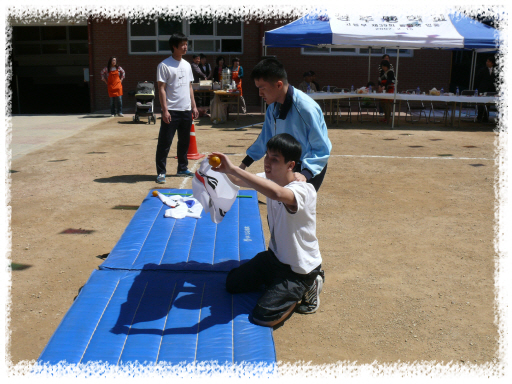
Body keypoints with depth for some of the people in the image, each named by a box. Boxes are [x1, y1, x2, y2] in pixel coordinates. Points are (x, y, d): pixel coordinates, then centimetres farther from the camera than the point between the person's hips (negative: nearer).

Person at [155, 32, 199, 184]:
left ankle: (182, 168, 27)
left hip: (186, 110, 7)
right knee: (165, 142, -4)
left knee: (184, 141, 14)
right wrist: (165, 110, -16)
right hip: (171, 111, -7)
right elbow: (161, 89, -10)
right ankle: (161, 172, 3)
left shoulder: (187, 65, 14)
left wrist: (194, 106, 14)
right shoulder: (164, 65, -7)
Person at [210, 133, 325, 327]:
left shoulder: (304, 191, -33)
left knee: (263, 317, -15)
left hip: (300, 267, -8)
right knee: (232, 283, 14)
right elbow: (241, 181, 3)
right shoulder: (270, 179, -8)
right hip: (275, 255, 8)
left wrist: (233, 169, -52)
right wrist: (225, 169, -22)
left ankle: (307, 286, 6)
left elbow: (276, 193, -55)